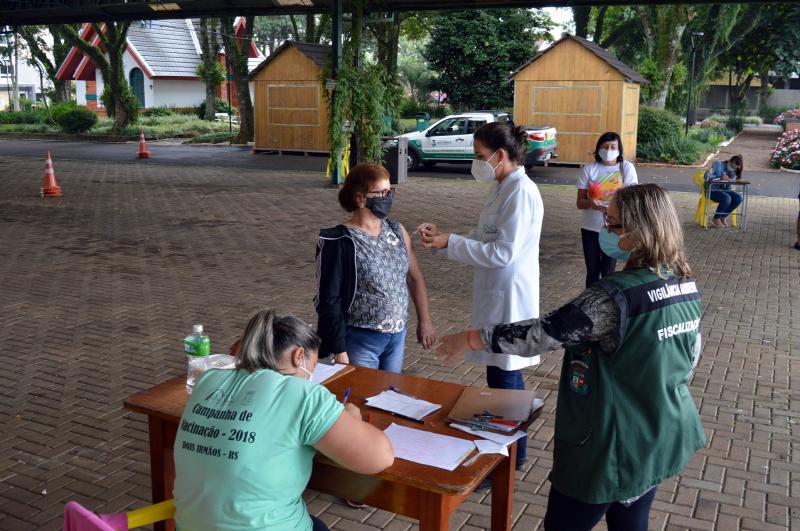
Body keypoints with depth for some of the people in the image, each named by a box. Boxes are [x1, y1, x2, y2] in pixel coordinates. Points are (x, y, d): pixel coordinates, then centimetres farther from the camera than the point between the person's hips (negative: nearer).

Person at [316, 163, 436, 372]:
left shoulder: (396, 230, 2)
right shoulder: (340, 243, -15)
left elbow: (414, 277, 12)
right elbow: (329, 300, -14)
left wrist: (424, 320, 10)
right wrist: (339, 351, -15)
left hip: (397, 336, 6)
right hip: (360, 341, -6)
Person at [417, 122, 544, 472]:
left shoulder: (521, 192, -19)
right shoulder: (503, 188, 11)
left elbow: (503, 252, -24)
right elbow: (484, 240, 15)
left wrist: (450, 243, -20)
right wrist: (443, 237, 3)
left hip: (509, 297, -10)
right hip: (496, 294, 10)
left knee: (504, 378, 0)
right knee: (505, 376, 19)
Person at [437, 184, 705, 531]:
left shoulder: (616, 296, -27)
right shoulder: (686, 286, -1)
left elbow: (543, 334, -24)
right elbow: (690, 357, 11)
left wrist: (473, 338, -13)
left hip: (613, 447, -8)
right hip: (663, 439, 8)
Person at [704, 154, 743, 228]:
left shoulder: (734, 172, 8)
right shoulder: (718, 164, -10)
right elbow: (707, 176, -20)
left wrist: (729, 179, -20)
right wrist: (721, 178, -28)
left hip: (724, 190, 7)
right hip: (712, 190, -7)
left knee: (738, 198, -17)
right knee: (727, 198, -33)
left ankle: (724, 217, -1)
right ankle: (716, 219, -11)